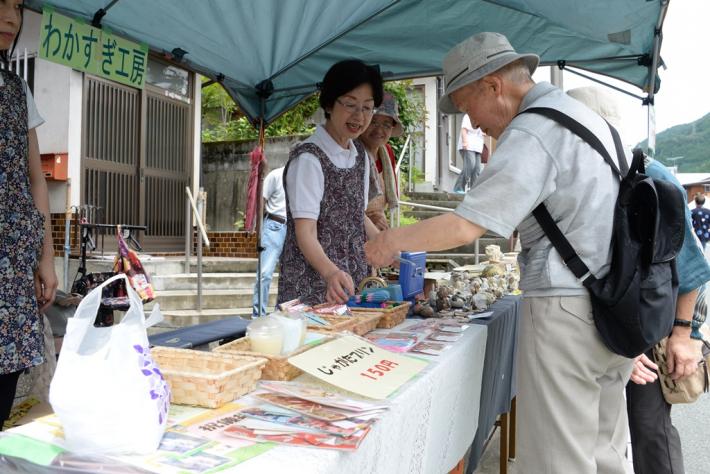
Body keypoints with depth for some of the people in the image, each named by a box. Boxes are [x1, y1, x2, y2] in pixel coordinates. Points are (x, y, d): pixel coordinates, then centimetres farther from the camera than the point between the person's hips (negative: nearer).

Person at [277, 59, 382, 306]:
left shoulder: (360, 155, 9)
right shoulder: (308, 158, -14)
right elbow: (305, 232, -22)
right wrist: (330, 272, -38)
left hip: (352, 283, 7)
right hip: (311, 287, -6)